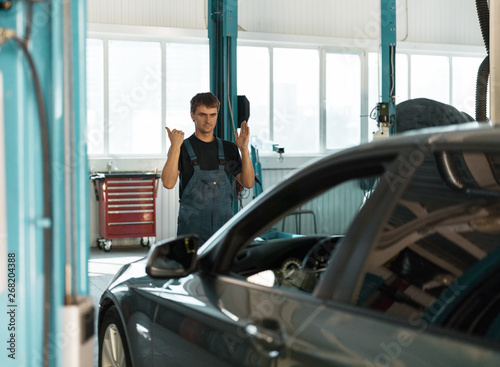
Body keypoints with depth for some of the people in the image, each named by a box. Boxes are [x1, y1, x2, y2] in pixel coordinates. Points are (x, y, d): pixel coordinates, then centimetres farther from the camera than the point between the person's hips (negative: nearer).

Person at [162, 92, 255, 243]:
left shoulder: (228, 148, 12)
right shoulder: (183, 148, 2)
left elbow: (248, 183, 4)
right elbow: (168, 183, -13)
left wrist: (244, 150, -7)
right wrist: (175, 147, -21)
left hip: (224, 226, 3)